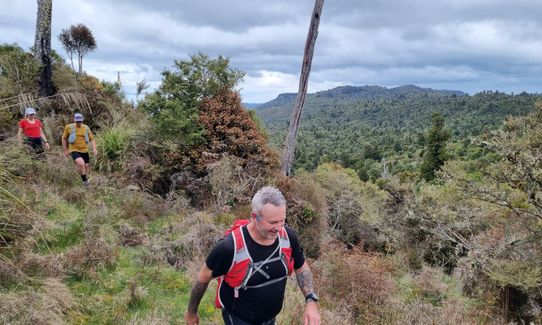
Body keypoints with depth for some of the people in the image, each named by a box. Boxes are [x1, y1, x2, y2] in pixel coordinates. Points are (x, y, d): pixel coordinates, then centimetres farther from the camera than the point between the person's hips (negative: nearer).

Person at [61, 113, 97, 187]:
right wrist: (65, 150, 7)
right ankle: (85, 181, -12)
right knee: (81, 164, -26)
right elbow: (64, 139, 8)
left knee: (87, 166, 8)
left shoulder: (86, 128, 4)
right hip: (74, 150, -4)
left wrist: (94, 148, -7)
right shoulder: (69, 127, -3)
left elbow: (92, 139, 9)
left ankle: (86, 179, 33)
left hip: (84, 151, 4)